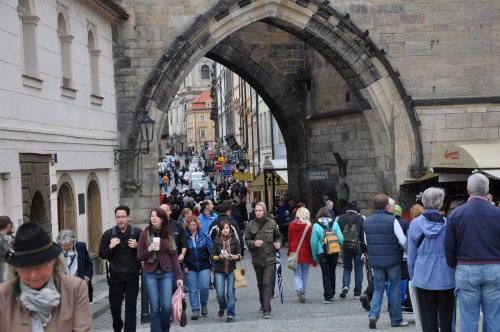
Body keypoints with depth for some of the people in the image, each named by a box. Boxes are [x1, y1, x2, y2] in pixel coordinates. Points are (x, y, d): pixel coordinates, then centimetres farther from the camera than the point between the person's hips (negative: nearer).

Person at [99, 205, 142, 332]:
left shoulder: (138, 232, -4)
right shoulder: (108, 234, 0)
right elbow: (102, 255, 3)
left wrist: (137, 247, -16)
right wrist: (110, 247, -15)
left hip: (132, 276, -2)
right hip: (115, 275, 2)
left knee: (131, 307, 1)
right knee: (114, 305, 10)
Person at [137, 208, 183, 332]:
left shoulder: (169, 234, 3)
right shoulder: (144, 234, 0)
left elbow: (174, 256, 4)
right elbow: (139, 257, 2)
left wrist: (179, 276, -1)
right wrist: (149, 249, -18)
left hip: (167, 274, 0)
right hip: (150, 274, 0)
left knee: (166, 306, -6)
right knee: (154, 307, -1)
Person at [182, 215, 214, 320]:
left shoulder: (204, 236, 2)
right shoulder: (185, 237, 1)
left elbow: (211, 250, 5)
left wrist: (212, 264, 2)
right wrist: (184, 266, -1)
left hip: (204, 266, -1)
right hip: (190, 268, 1)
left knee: (204, 287, -9)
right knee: (193, 290, 2)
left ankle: (204, 304, 20)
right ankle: (195, 310, 11)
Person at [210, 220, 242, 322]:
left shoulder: (234, 240, 0)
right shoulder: (217, 240, 0)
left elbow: (239, 255, 3)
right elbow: (212, 256, 3)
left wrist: (234, 256, -17)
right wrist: (219, 257, -16)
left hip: (231, 269, 0)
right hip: (219, 270, 0)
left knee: (230, 294, -2)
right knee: (220, 294, -4)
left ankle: (230, 315, 8)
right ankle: (222, 308, 27)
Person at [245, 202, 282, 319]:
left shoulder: (271, 223, 0)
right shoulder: (251, 225, 1)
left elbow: (278, 236, 13)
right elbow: (247, 240, 2)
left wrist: (278, 243, -8)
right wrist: (254, 243, -18)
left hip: (270, 258, -2)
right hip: (257, 259, 3)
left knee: (267, 283, -11)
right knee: (260, 283, 16)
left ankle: (267, 310, -12)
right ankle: (263, 305, 35)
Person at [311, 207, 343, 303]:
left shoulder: (316, 226, -5)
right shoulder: (335, 224, 1)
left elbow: (314, 242, -6)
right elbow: (341, 239, -4)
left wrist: (315, 256, 2)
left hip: (322, 253, -3)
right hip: (334, 253, 3)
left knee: (326, 275, 1)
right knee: (332, 274, 18)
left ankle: (328, 297, -5)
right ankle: (331, 294, 28)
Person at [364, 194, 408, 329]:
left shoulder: (367, 221, 2)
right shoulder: (392, 220, -14)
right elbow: (403, 241, -14)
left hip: (375, 260, 4)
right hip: (392, 259, -4)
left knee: (378, 288, 13)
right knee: (395, 288, 10)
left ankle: (373, 315, -5)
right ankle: (396, 319, 16)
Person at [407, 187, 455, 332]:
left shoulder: (415, 223, -3)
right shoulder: (448, 223, -7)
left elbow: (411, 253, 2)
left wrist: (413, 276, 11)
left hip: (424, 277, 1)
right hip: (445, 277, -1)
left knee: (428, 318, 6)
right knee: (446, 316, 8)